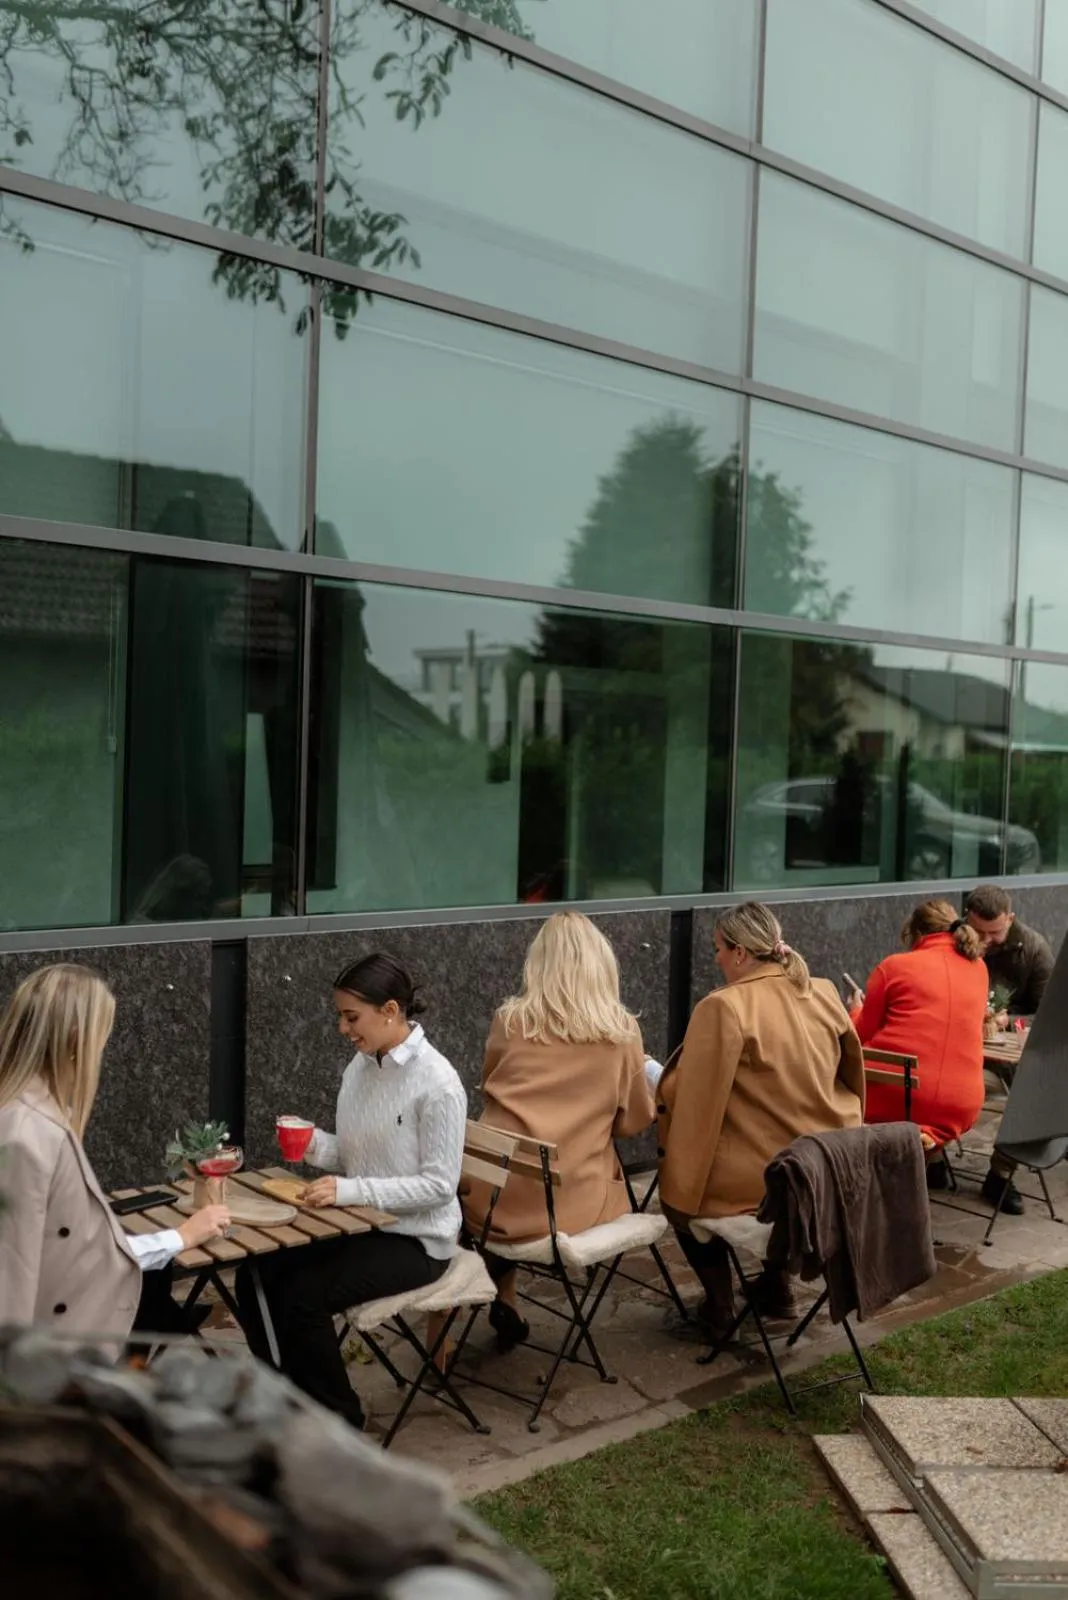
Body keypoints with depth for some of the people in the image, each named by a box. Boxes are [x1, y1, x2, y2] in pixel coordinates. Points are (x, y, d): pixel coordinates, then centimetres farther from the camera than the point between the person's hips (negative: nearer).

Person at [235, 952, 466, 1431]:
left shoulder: (437, 1083, -20)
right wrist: (314, 1143, -11)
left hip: (415, 1238, -7)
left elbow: (439, 1184, -20)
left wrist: (351, 1190, -28)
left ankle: (338, 1420, 1)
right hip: (360, 1224, 8)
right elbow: (354, 1158, 11)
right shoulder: (359, 1068, 4)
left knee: (304, 1293, -23)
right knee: (255, 1274, -9)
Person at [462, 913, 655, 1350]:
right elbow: (634, 1121, 7)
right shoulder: (622, 1031, -3)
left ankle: (504, 1304, 27)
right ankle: (503, 1302, 23)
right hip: (572, 1203, -1)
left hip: (494, 1198, 1)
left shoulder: (509, 1020, -1)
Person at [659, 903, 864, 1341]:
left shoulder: (723, 1007, -18)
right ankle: (777, 1285, 38)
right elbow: (851, 1075, 17)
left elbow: (692, 1098, -15)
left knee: (680, 1188, 20)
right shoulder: (825, 994, 2)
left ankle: (719, 1304, 19)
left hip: (761, 1176, -6)